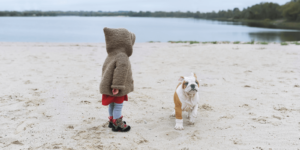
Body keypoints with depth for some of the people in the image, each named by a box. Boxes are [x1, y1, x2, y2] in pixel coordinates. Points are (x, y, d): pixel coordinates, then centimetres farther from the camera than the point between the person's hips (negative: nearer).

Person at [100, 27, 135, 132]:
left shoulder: (111, 55, 9)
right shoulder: (122, 57, -23)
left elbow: (105, 70, 18)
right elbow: (120, 71, -32)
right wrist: (117, 86, -30)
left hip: (108, 86, 9)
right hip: (117, 88, -9)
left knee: (112, 104, 22)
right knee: (118, 105, 4)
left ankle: (112, 120, 37)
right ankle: (117, 124, 14)